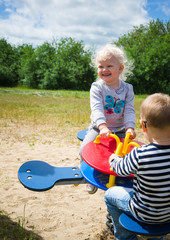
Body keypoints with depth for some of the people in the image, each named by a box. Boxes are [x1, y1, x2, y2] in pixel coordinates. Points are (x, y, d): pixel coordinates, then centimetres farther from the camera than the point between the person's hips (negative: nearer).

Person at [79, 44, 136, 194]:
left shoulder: (127, 88, 2)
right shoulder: (97, 87, -6)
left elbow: (129, 110, -4)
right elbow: (96, 108, -21)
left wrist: (130, 127, -23)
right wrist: (102, 126, -38)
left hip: (120, 130, 2)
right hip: (99, 128, -1)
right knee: (85, 150, -20)